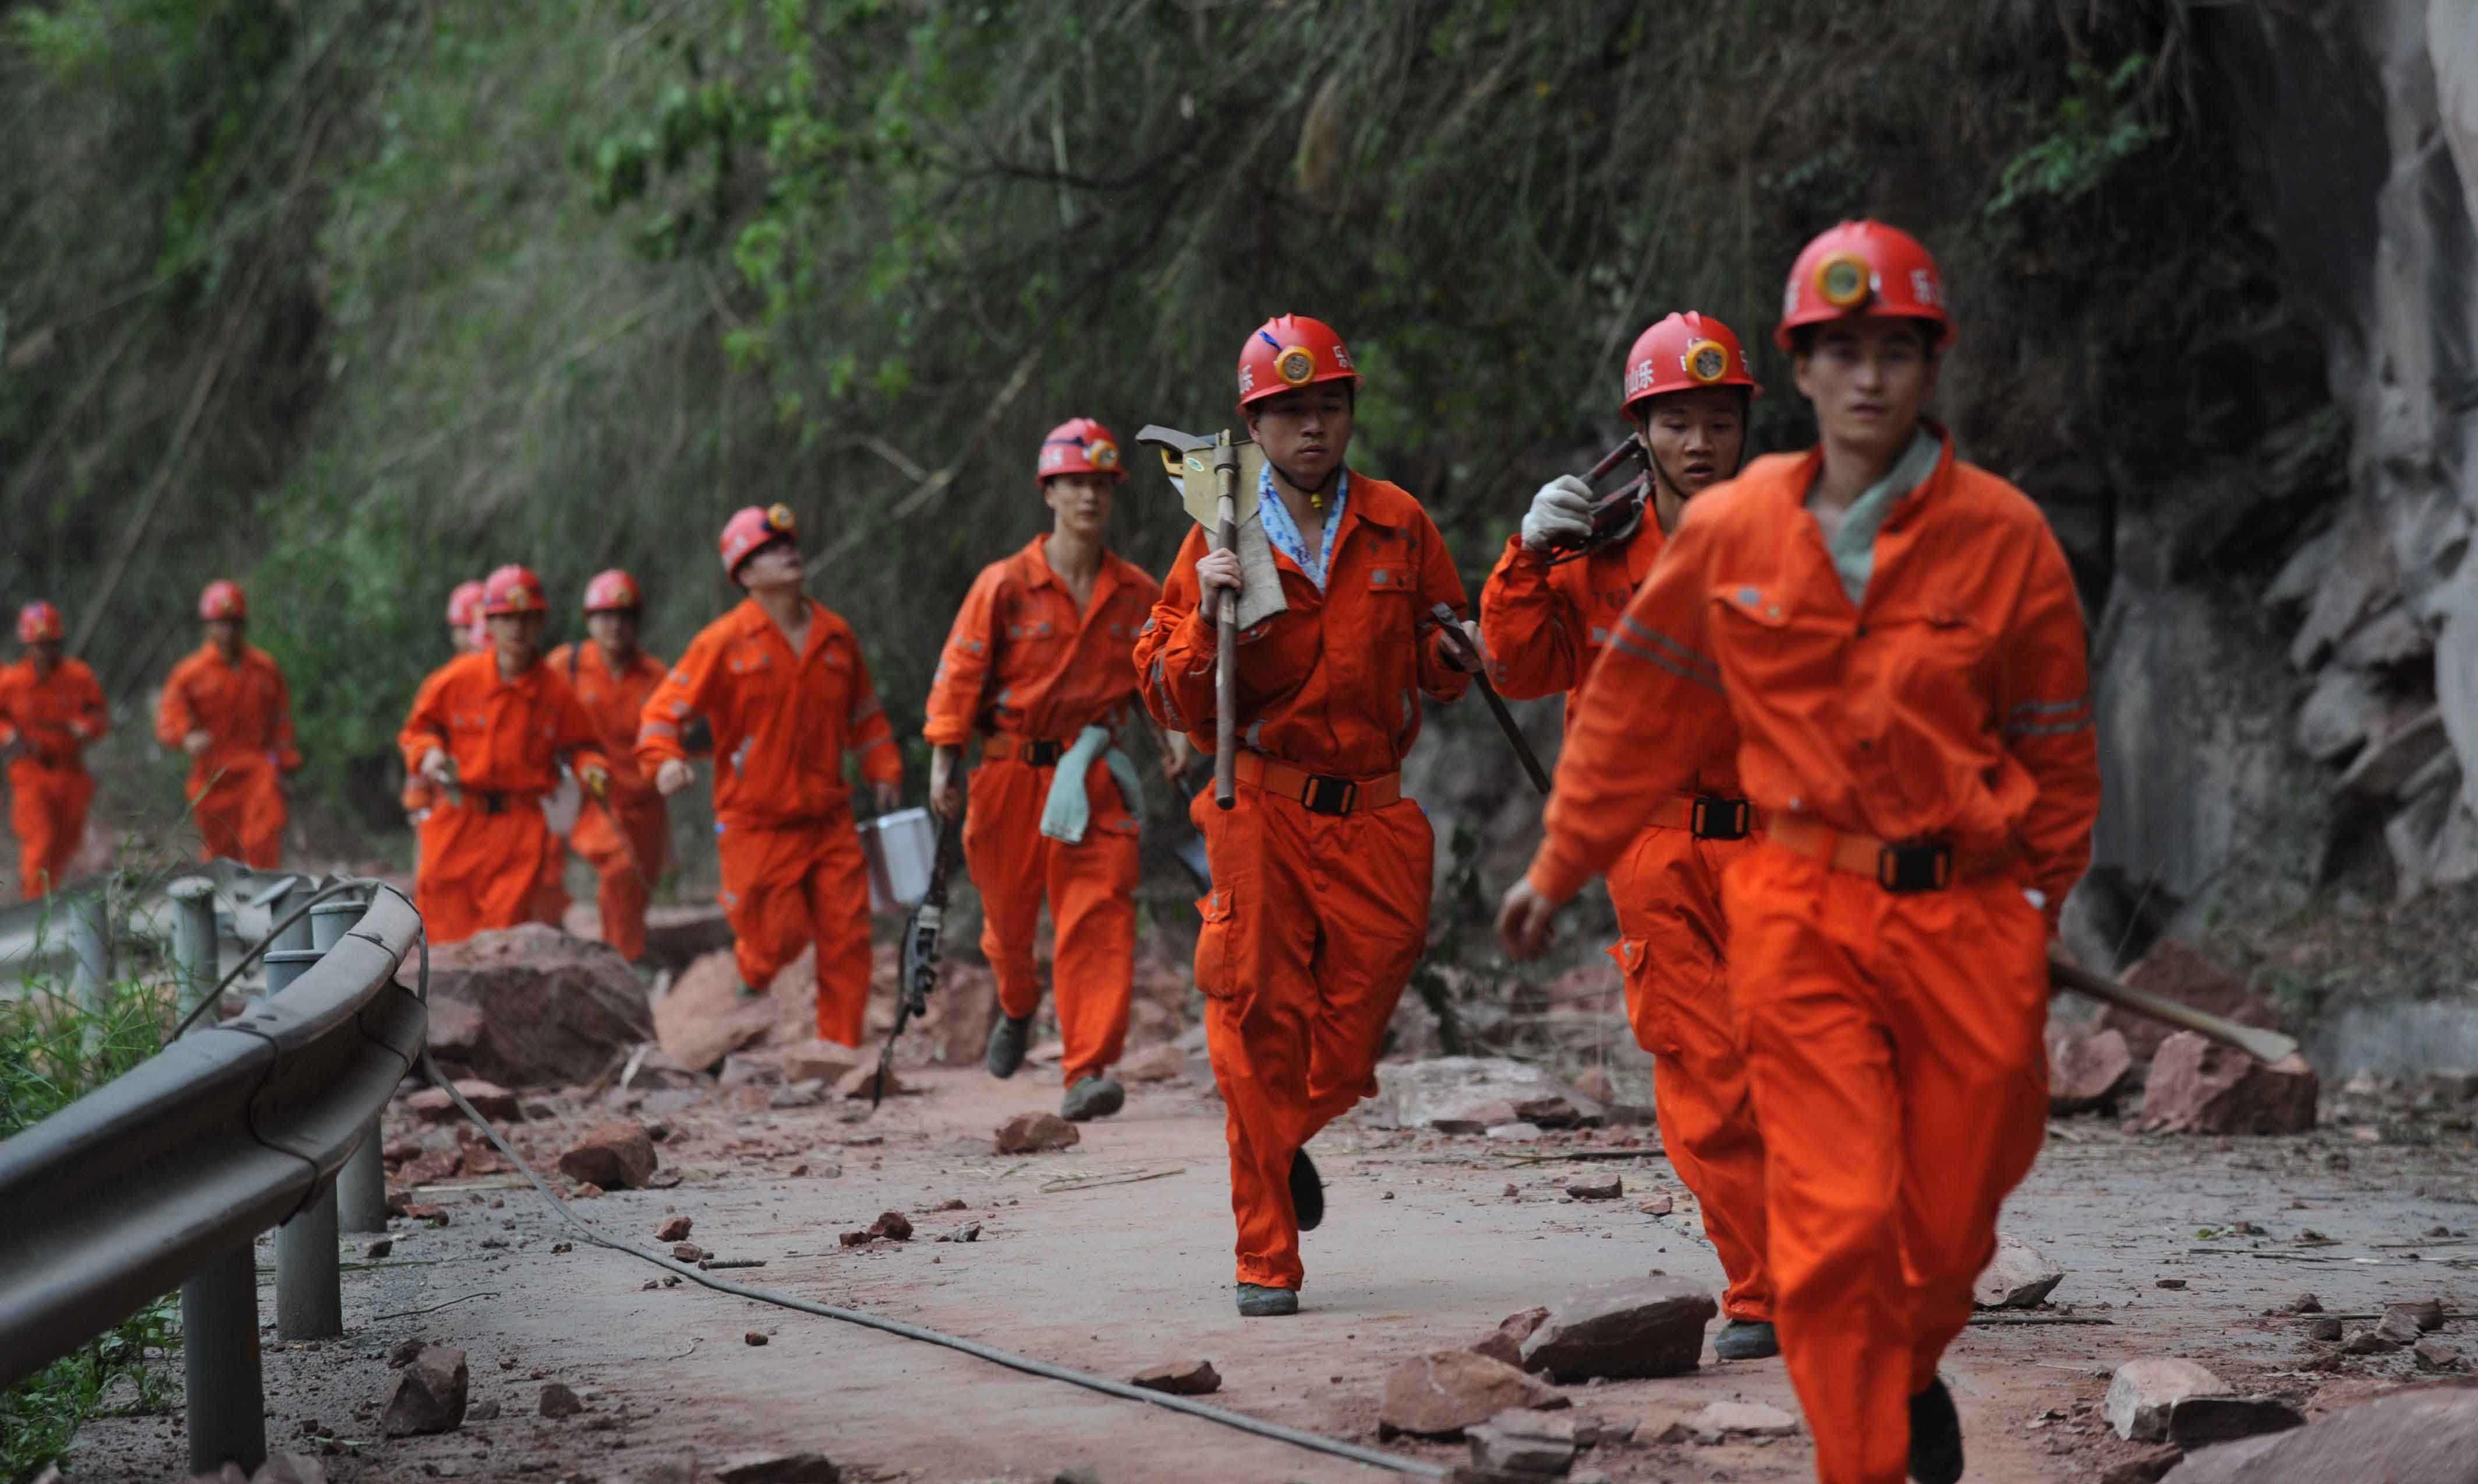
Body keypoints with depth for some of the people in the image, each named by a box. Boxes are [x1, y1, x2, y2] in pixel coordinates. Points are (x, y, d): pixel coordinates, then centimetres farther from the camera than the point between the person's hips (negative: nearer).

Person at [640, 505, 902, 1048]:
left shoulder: (835, 636, 9)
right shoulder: (726, 642, -6)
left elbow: (864, 714, 22)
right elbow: (665, 708, -7)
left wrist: (885, 772, 14)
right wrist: (665, 758, -26)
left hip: (829, 818, 4)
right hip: (756, 821, -4)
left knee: (847, 936, -2)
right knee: (779, 935, -5)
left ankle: (840, 1048, 7)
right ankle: (753, 974, 30)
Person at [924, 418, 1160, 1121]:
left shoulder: (1137, 593, 6)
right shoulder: (1006, 585, -3)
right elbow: (961, 670, -3)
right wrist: (943, 761, -9)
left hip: (1095, 776, 1)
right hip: (1014, 770, -1)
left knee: (1100, 917, -13)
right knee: (1008, 908, 11)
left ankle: (1090, 1071, -16)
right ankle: (1017, 1008, 45)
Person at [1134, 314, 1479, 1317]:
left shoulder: (1398, 526, 6)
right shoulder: (1220, 539, 0)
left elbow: (1443, 668, 19)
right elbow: (1173, 702, -1)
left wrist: (1451, 653, -4)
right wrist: (1206, 620, -18)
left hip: (1373, 815, 2)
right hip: (1262, 811, -2)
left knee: (1347, 1054, 4)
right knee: (1261, 1035, -4)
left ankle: (1284, 1145, 38)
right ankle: (1267, 1259, 6)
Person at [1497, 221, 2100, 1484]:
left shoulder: (2001, 535, -2)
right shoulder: (1732, 532, 1)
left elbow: (2056, 744, 8)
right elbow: (1638, 705, 12)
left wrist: (2042, 901, 11)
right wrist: (1559, 867, 16)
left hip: (1967, 911, 1)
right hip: (1802, 913, 0)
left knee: (1950, 1222, 10)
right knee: (1837, 1220, -10)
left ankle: (1911, 1375, 42)